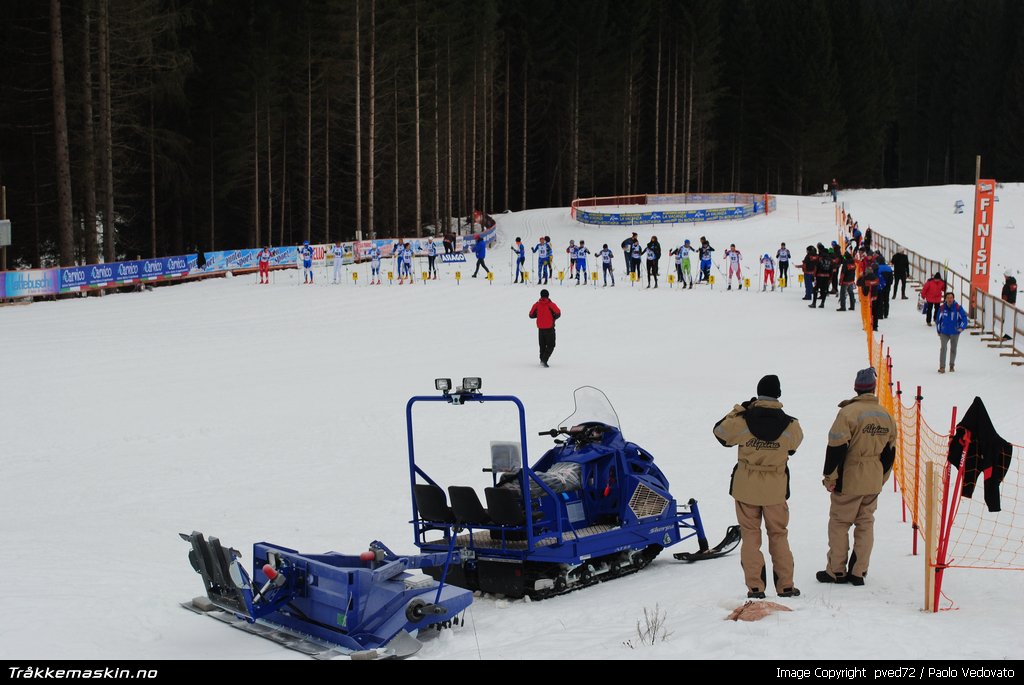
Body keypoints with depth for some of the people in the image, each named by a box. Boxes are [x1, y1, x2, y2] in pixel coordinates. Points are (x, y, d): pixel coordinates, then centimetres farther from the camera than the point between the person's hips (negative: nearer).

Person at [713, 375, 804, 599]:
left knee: (750, 535, 7)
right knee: (778, 535, 14)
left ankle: (755, 586, 5)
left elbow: (720, 432, 5)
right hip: (776, 489, 1)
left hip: (746, 487, -1)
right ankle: (785, 585, 15)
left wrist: (739, 410, 10)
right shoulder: (790, 425, -9)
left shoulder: (742, 420, -12)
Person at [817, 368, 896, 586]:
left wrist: (830, 477, -8)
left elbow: (836, 449, -17)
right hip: (873, 482, 6)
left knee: (839, 523, 5)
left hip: (849, 480, -5)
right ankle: (858, 572, 14)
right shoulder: (886, 415, 5)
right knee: (866, 523, 12)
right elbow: (890, 452, 12)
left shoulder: (848, 412, -15)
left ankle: (836, 571, 8)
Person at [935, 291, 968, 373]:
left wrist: (962, 327, -18)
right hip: (944, 332, -1)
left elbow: (964, 317, -4)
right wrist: (938, 331, 10)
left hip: (955, 333, 1)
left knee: (953, 349, 14)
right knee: (943, 348, -16)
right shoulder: (942, 308, -7)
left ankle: (952, 366, 30)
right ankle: (942, 367, -16)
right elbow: (938, 319, 6)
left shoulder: (958, 307, -10)